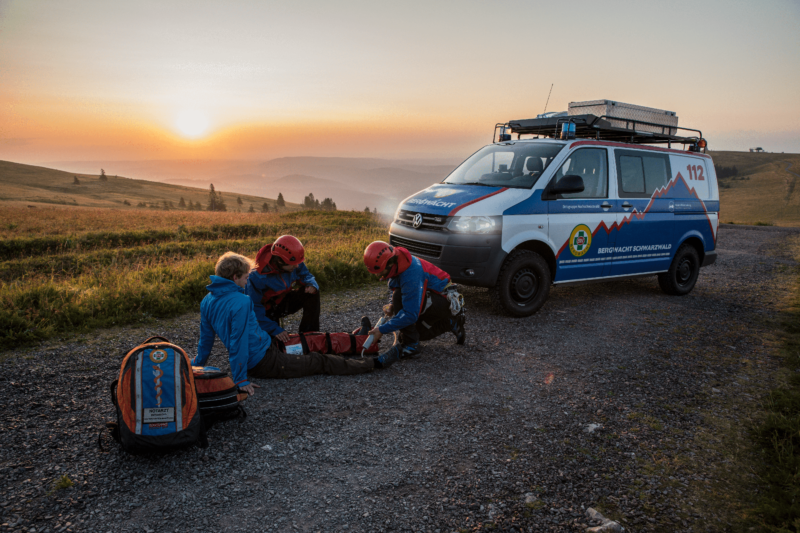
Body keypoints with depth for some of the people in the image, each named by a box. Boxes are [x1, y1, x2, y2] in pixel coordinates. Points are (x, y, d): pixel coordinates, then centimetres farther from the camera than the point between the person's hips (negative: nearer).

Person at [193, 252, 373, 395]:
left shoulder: (207, 300, 1)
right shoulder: (240, 302, -26)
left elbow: (206, 338, 10)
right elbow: (239, 341, -26)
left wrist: (197, 364, 24)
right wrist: (240, 380, -22)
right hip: (264, 362, -9)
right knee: (319, 362, 2)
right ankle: (369, 364, 14)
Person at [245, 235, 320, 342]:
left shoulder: (293, 262, -18)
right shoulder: (257, 277, -35)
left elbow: (305, 275, 1)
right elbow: (254, 308, -30)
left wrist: (311, 284, -26)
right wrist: (274, 329, -35)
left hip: (284, 301, 5)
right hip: (268, 310, -5)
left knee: (312, 292, -19)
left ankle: (309, 334, -13)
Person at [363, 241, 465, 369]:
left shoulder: (411, 274, -34)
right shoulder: (396, 263, -7)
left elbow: (411, 314, -33)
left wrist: (382, 329, -31)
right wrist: (392, 306, -9)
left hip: (446, 301, -10)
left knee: (400, 296, -28)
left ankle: (409, 346, -19)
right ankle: (452, 323, 25)